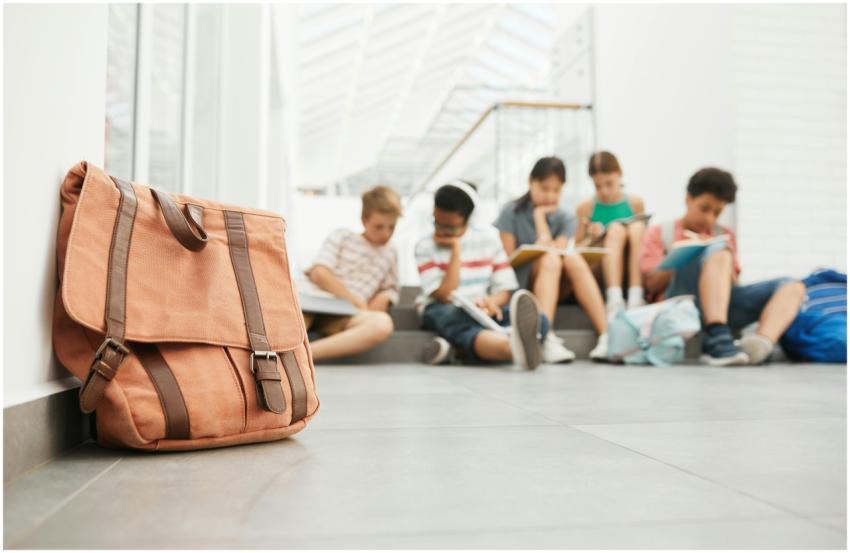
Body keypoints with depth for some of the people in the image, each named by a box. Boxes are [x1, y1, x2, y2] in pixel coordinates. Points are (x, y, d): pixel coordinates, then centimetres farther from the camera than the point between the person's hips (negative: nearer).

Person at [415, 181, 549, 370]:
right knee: (460, 325, -42)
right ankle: (517, 348, -76)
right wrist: (456, 250, -12)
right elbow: (444, 296, -12)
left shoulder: (488, 238, 7)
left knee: (539, 320, -24)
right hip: (442, 310, -3)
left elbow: (504, 289, 5)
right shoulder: (425, 247, -1)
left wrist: (491, 302, -20)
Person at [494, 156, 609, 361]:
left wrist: (540, 216, -4)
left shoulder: (564, 220, 10)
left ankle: (607, 335, -37)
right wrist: (540, 253, -17)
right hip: (519, 286, -3)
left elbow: (551, 247, -11)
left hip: (557, 289, 3)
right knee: (550, 259, -32)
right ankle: (546, 338, -49)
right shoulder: (511, 212, 1)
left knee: (573, 258, -28)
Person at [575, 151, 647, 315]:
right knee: (616, 228, -27)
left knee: (637, 227, -25)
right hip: (599, 268, -1)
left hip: (633, 267, 1)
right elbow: (576, 249, 9)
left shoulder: (635, 203, 11)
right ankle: (614, 299, -45)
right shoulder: (585, 208, 8)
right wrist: (592, 239, -11)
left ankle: (636, 298, -38)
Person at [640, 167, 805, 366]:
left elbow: (732, 285, 17)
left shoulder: (724, 235, 25)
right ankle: (717, 339, -47)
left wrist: (724, 265, -4)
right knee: (717, 251, -29)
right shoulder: (659, 233, 16)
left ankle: (759, 344, -44)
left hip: (724, 306, 4)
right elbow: (651, 284, 5)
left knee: (792, 286, -15)